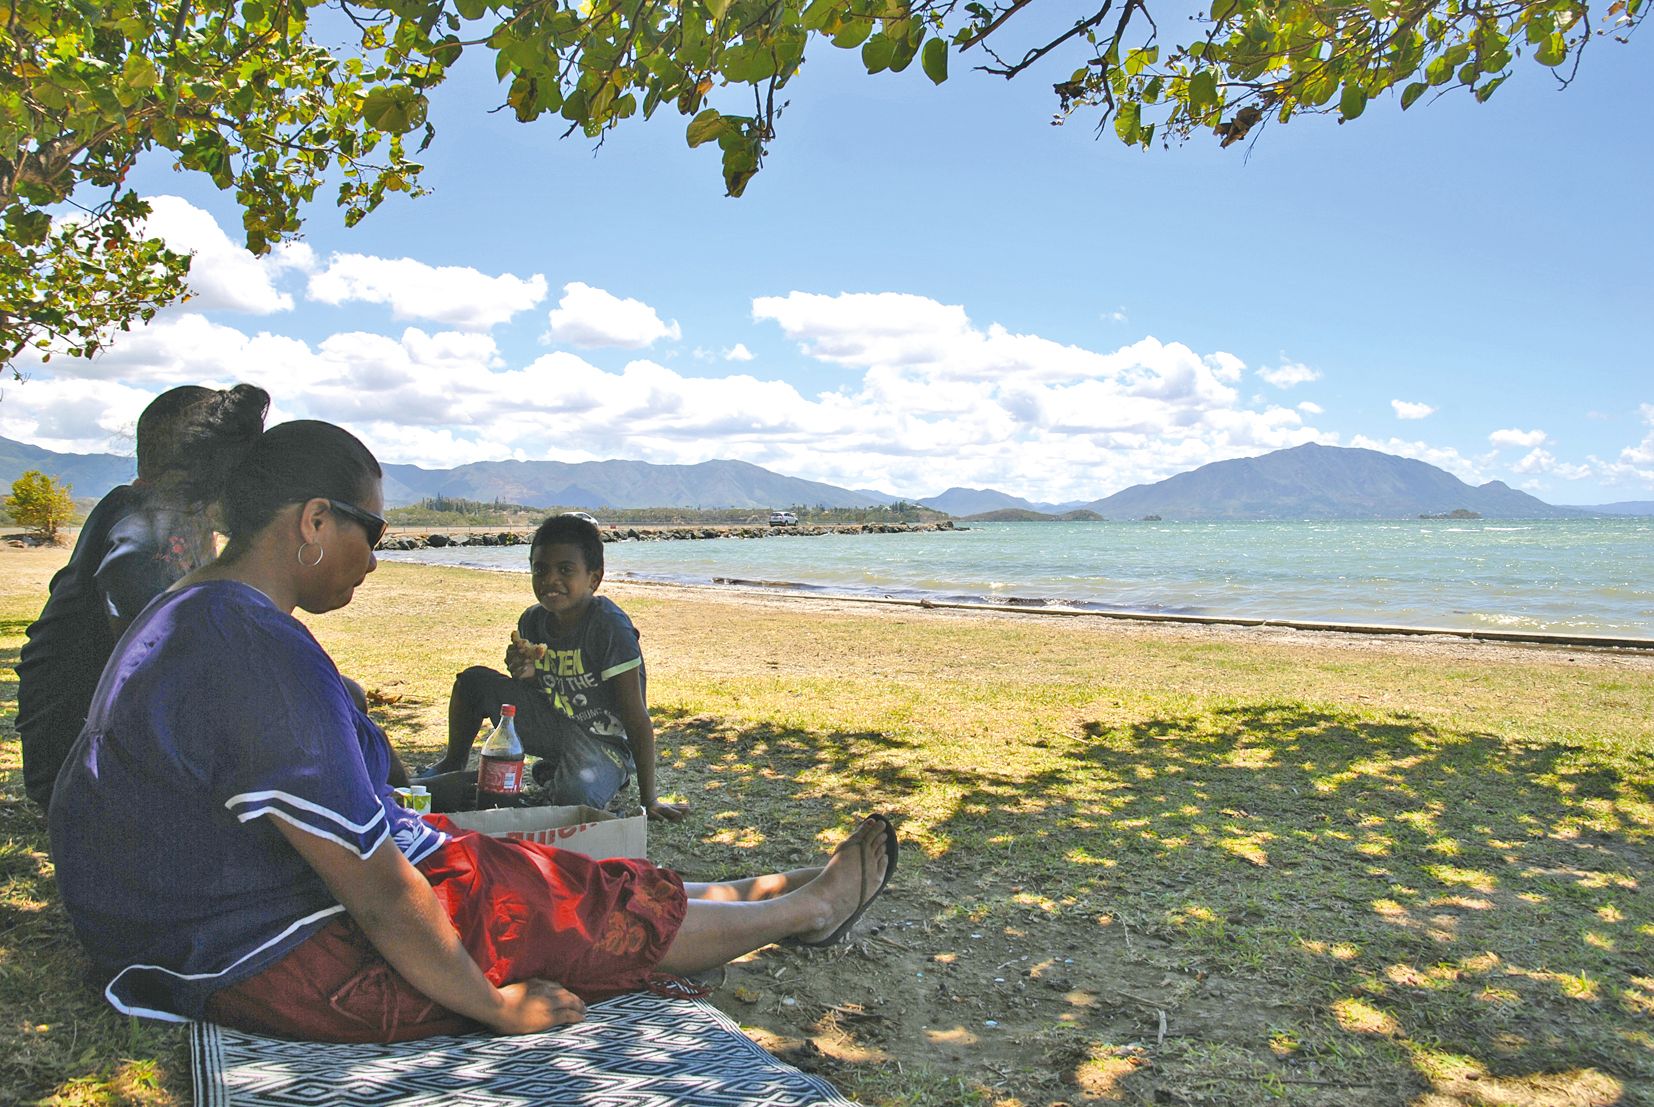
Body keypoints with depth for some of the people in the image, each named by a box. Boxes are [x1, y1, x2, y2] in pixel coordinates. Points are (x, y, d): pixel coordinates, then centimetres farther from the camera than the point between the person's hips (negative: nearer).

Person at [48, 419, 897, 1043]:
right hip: (276, 964, -10)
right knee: (589, 910, 1)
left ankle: (753, 893, 28)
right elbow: (378, 895, -28)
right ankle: (809, 907, 20)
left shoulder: (187, 616, 6)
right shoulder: (267, 659, -30)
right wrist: (496, 1005, -15)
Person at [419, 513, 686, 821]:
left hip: (604, 744, -6)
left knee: (576, 794, -37)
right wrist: (526, 676, -15)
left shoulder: (608, 625, -22)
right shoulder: (532, 622, -2)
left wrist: (649, 800, -19)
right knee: (475, 680, -5)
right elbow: (538, 697, 11)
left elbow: (636, 718, -20)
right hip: (556, 731, 6)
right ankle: (452, 766, 19)